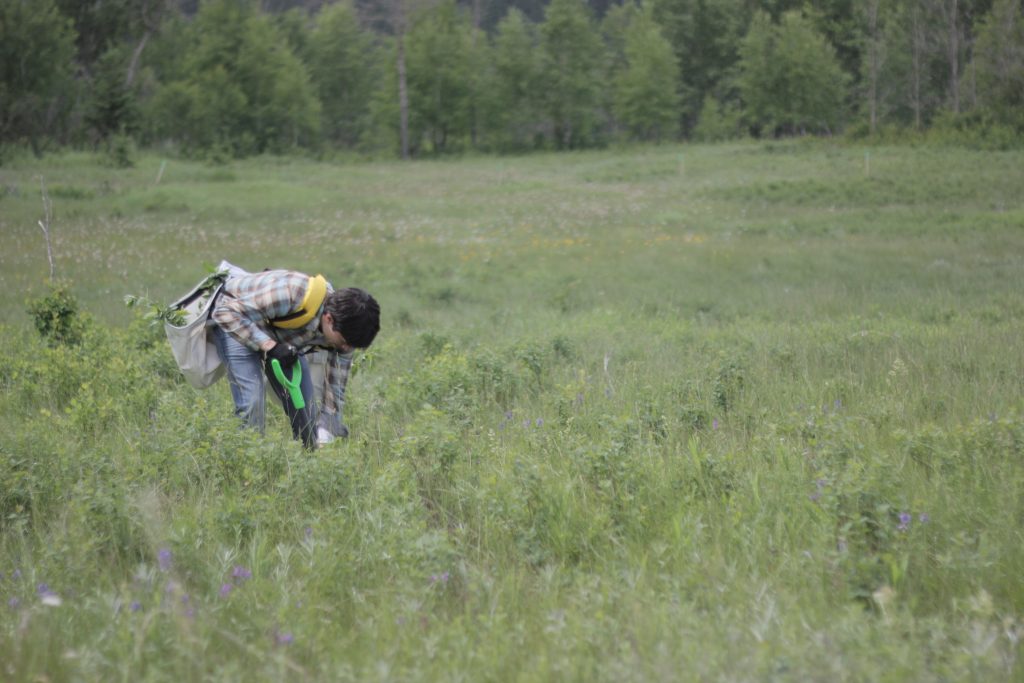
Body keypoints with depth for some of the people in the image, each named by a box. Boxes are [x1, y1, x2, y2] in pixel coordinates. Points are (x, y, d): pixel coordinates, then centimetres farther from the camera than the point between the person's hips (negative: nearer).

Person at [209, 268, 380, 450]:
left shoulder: (344, 329, -20)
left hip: (283, 337, 6)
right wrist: (270, 345, -40)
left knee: (305, 406, -2)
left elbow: (334, 395, -10)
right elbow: (225, 312, -34)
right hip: (239, 325, -6)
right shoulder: (291, 294, -41)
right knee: (252, 402, -21)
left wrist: (324, 442, -19)